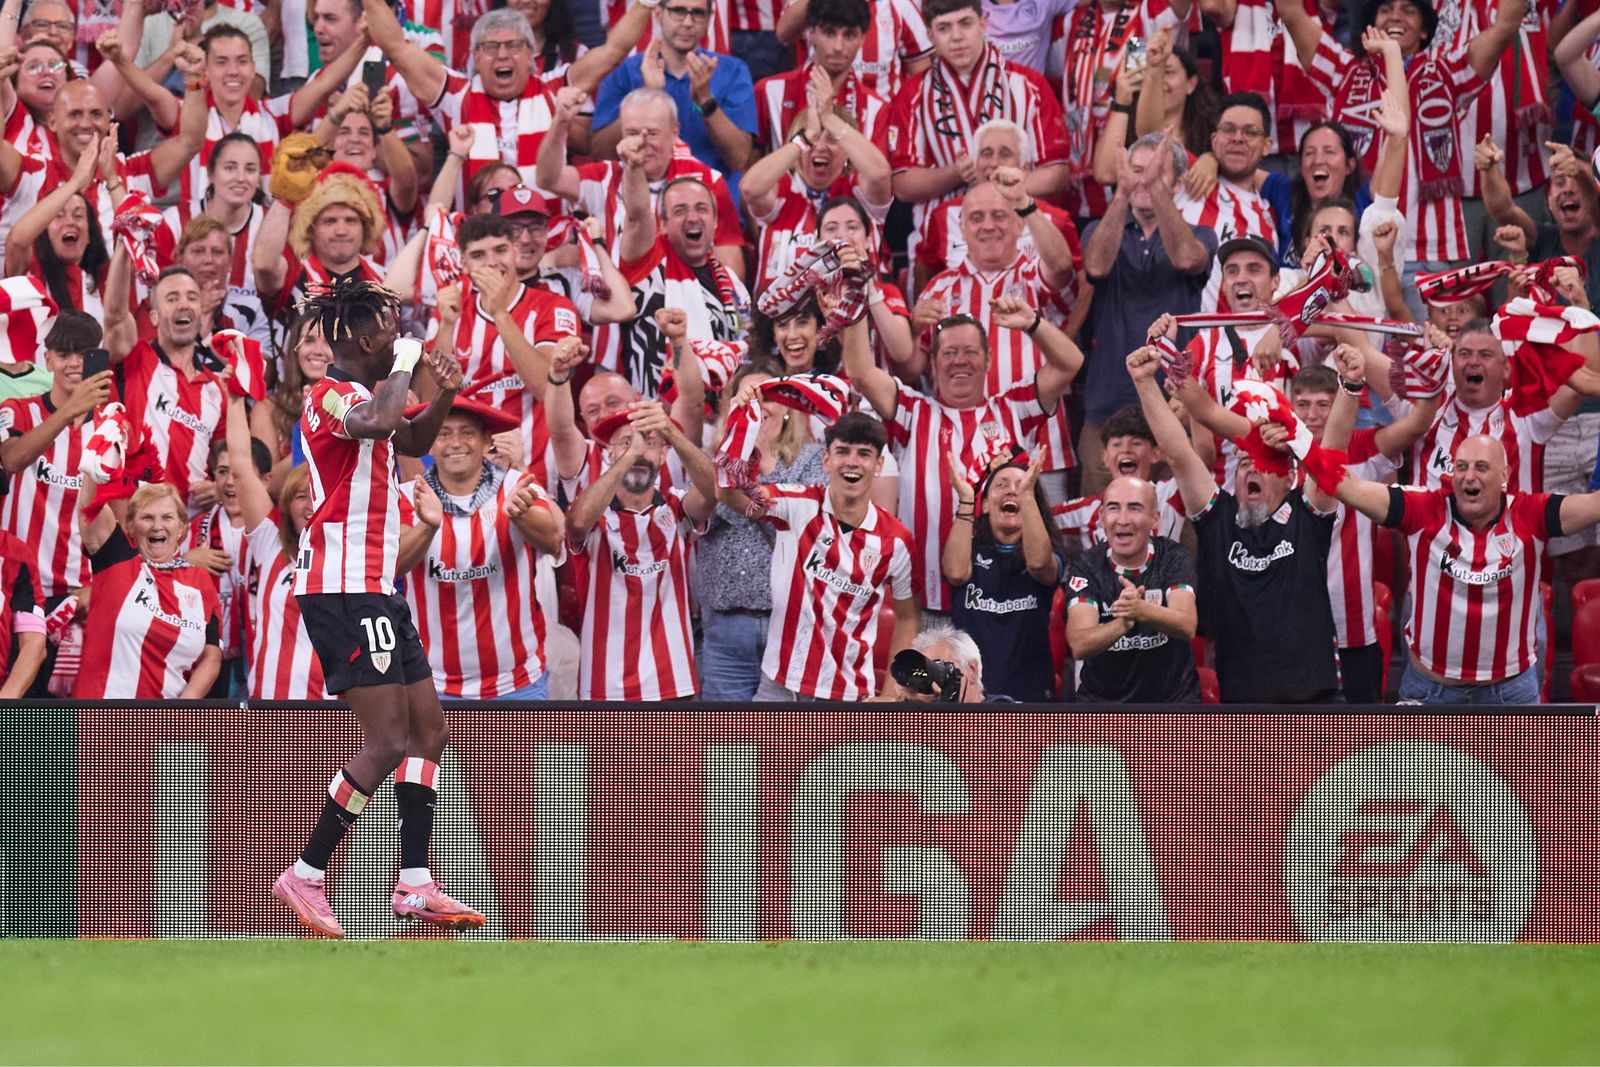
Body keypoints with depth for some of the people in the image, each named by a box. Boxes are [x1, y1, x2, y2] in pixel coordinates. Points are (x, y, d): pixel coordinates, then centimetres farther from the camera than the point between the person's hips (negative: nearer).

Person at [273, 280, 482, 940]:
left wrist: (444, 395, 14)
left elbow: (410, 441, 34)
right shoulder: (331, 396, -14)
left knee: (428, 725, 10)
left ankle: (415, 884, 11)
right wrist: (404, 366, -19)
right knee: (388, 741, -14)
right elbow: (379, 423, -36)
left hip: (373, 589, 11)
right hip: (343, 592, -11)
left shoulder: (359, 395, 17)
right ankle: (305, 877, -7)